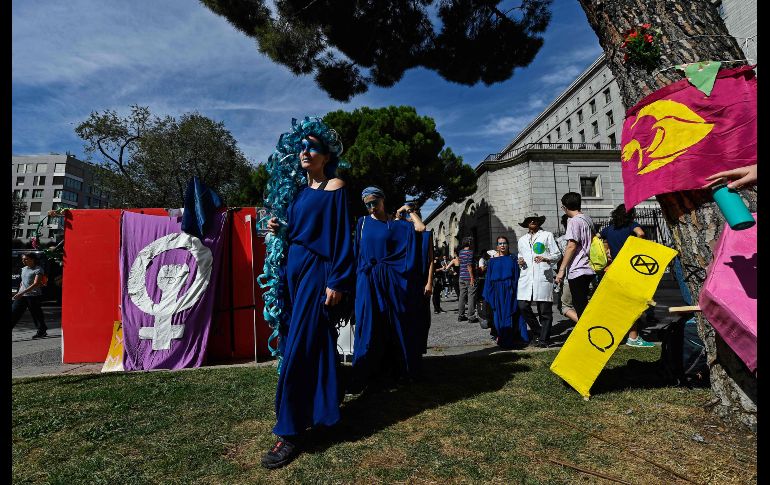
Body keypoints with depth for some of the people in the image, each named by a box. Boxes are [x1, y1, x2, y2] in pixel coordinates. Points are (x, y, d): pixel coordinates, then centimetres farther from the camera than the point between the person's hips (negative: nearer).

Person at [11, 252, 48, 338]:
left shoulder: (38, 270, -10)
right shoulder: (24, 269, 14)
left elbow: (36, 284, -20)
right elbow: (22, 282, 25)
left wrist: (22, 292, -27)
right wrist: (18, 292, 20)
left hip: (33, 296, -7)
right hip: (21, 295, 7)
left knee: (36, 314, 2)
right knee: (14, 313, -1)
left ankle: (42, 331, 17)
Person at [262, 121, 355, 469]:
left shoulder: (335, 187, -5)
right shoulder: (299, 190, 16)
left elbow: (341, 237, -11)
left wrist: (337, 282, -17)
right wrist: (278, 230, 2)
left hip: (316, 271, -7)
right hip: (292, 268, 7)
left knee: (298, 347, -8)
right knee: (313, 342, 14)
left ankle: (290, 432, 2)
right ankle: (320, 407, 31)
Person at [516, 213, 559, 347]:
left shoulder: (547, 235, 11)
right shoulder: (522, 240, 23)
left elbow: (556, 255, 7)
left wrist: (545, 258, -12)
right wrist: (520, 261, 8)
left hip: (543, 276, -4)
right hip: (526, 277, 4)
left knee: (545, 310, -4)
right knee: (523, 306, -6)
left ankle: (543, 339, 7)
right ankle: (538, 332, 13)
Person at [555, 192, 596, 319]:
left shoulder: (574, 221, -12)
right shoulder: (588, 219, 13)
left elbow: (571, 246, -19)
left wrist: (561, 270, -17)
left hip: (577, 271, -9)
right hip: (589, 269, 9)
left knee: (580, 307, -3)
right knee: (583, 304, 17)